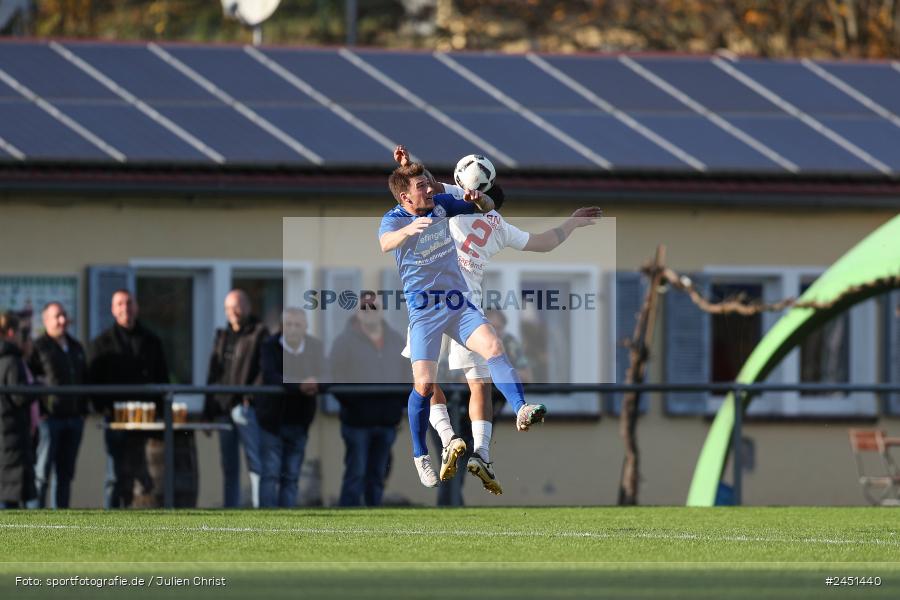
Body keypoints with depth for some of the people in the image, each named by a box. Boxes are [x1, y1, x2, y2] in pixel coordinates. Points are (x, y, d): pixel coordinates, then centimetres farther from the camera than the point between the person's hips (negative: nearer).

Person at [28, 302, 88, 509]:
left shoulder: (76, 348, 17)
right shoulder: (38, 348, -4)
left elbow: (85, 379, 26)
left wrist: (83, 408, 17)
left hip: (74, 418, 7)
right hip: (49, 417, -7)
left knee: (65, 473, 9)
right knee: (42, 471, -7)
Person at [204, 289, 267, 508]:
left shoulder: (259, 334, 0)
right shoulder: (222, 336, 20)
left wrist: (250, 398, -19)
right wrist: (209, 410, 15)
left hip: (245, 407, -7)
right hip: (223, 408, 7)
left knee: (255, 463, -9)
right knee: (229, 467, 8)